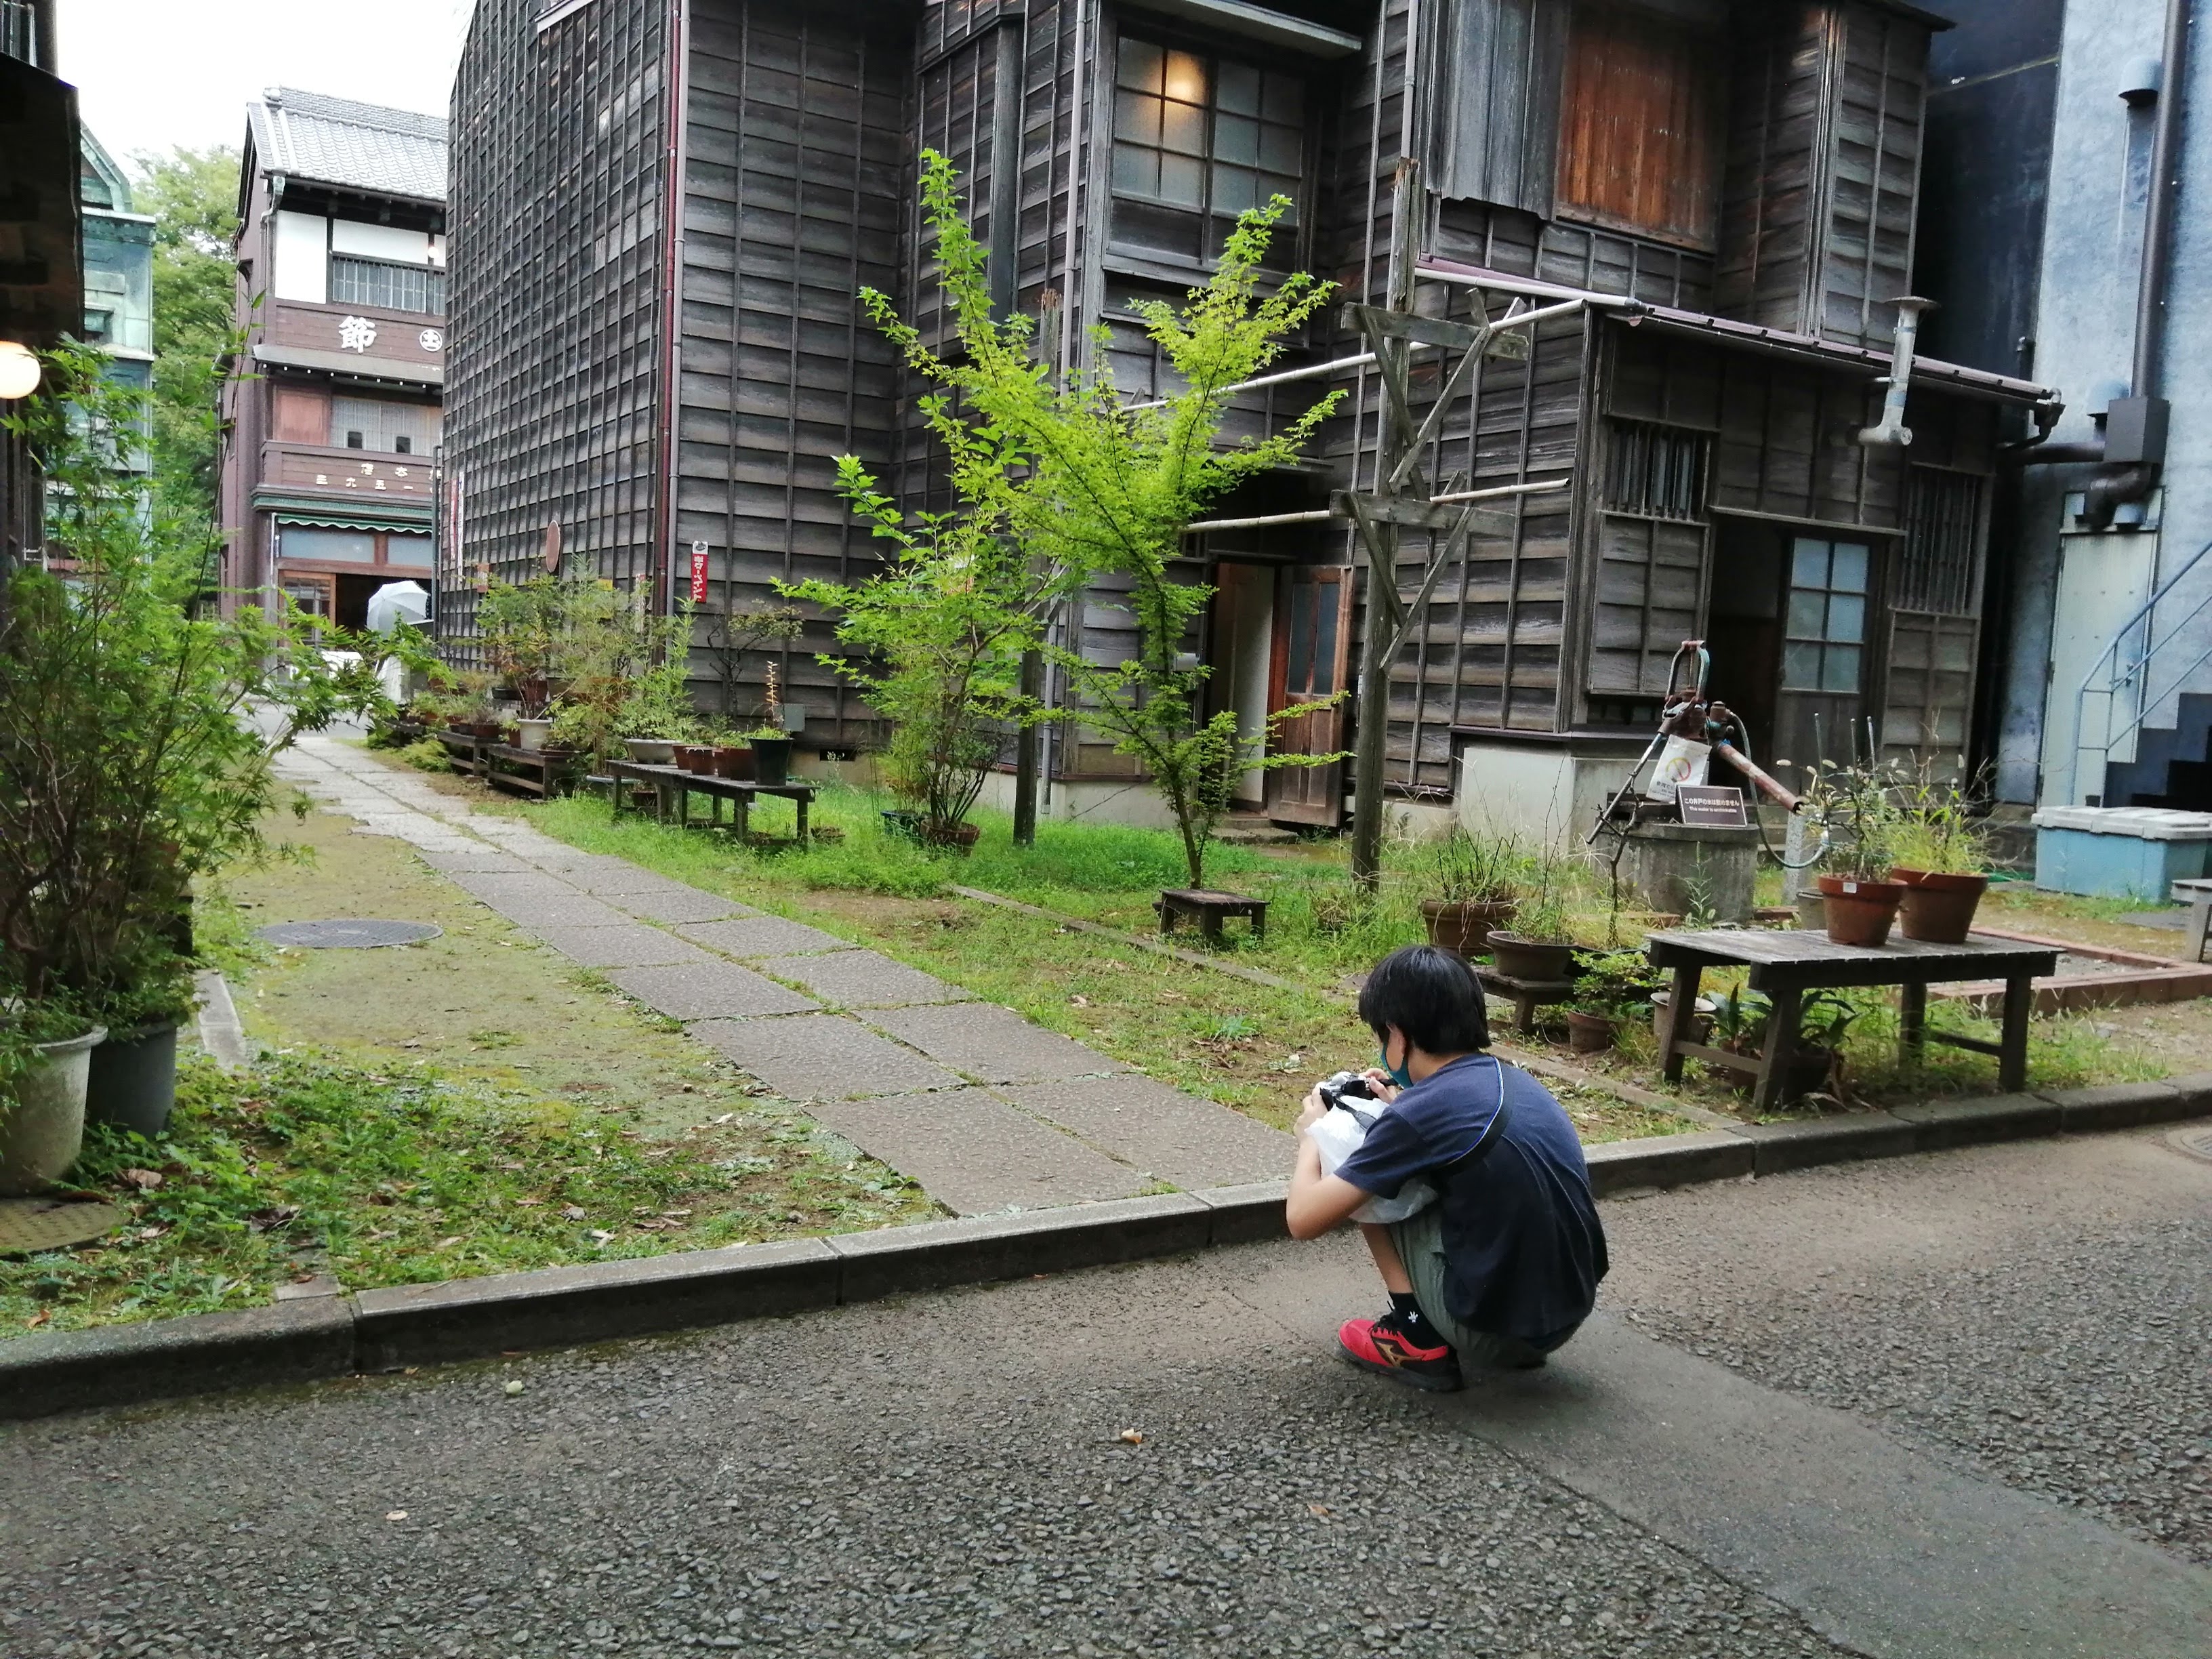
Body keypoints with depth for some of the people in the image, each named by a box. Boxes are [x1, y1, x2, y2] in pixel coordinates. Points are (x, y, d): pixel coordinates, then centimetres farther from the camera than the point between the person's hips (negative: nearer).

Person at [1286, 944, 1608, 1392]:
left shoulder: (1416, 1115, -17)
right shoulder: (1514, 1080, 5)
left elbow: (1304, 1219, -13)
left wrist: (1312, 1134, 5)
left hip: (1495, 1328, -7)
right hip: (1568, 1312, 7)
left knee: (1366, 1185, 5)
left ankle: (1419, 1342, 6)